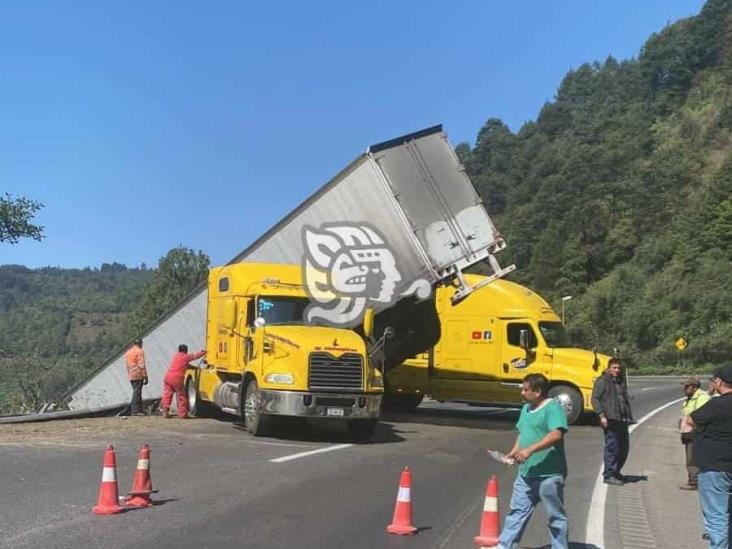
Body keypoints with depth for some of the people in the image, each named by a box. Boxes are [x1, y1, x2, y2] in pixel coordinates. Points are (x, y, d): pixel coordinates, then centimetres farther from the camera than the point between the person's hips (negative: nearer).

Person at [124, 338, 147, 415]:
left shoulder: (127, 352, 16)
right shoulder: (139, 351, -8)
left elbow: (127, 365, 16)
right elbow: (142, 365, -14)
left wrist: (129, 374, 19)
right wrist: (145, 376, -13)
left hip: (131, 376, 8)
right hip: (138, 375, -7)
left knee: (136, 392, 13)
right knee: (137, 392, -7)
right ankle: (136, 410, -9)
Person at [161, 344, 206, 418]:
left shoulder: (175, 355, 23)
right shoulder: (186, 356, 5)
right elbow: (196, 355, 13)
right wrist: (204, 352, 31)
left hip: (167, 376, 6)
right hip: (176, 378, -6)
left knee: (167, 395, 10)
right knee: (181, 395, 4)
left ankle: (165, 412, 8)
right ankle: (182, 414, 7)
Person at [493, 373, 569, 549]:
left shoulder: (553, 408, -14)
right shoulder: (526, 408, 13)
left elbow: (556, 435, -28)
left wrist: (530, 450, -32)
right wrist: (515, 451, 8)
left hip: (549, 475, -8)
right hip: (526, 473, 8)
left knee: (555, 515, 6)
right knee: (517, 511, 12)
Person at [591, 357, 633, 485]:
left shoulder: (621, 382, 20)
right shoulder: (602, 381, -3)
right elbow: (595, 399, -9)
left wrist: (629, 417, 18)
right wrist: (601, 415, -17)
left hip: (622, 421, 8)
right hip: (610, 420, -7)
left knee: (624, 447, 11)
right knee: (612, 447, -6)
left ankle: (616, 471, 27)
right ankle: (609, 475, 1)